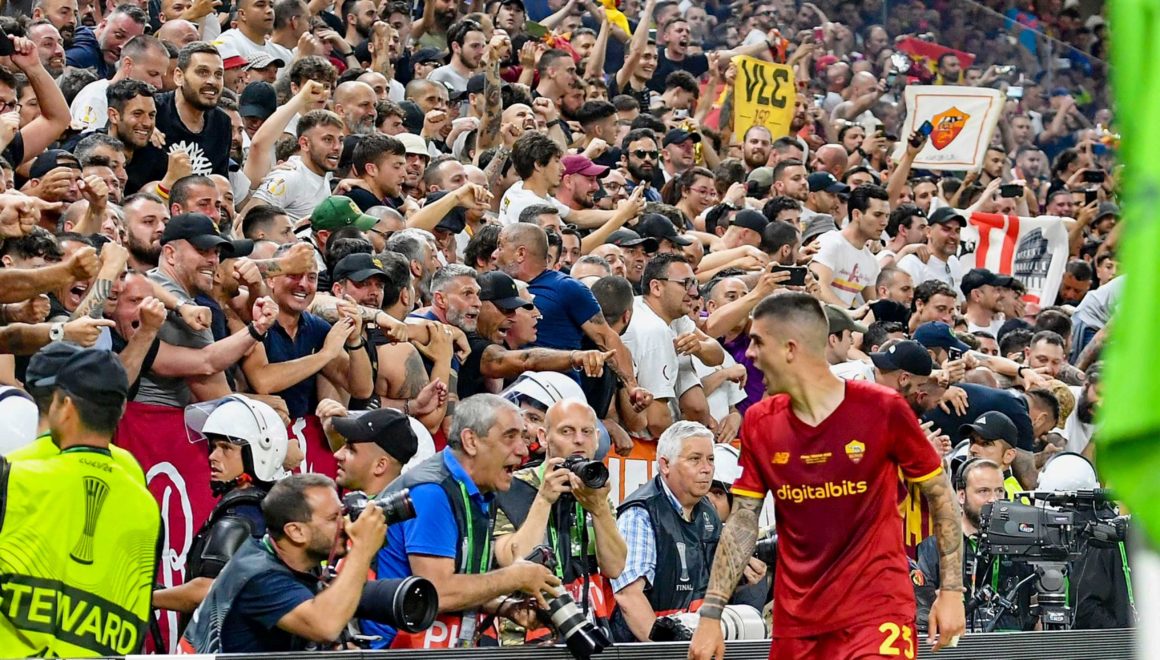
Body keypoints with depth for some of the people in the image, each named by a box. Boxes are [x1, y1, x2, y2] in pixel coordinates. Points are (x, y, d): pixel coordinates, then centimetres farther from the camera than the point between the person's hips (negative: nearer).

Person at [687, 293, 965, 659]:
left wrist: (952, 591, -3)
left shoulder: (882, 409, -7)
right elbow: (742, 523, 9)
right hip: (795, 625, 4)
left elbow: (940, 495, 1)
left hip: (877, 615, -4)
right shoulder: (759, 423, 4)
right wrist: (710, 615, 3)